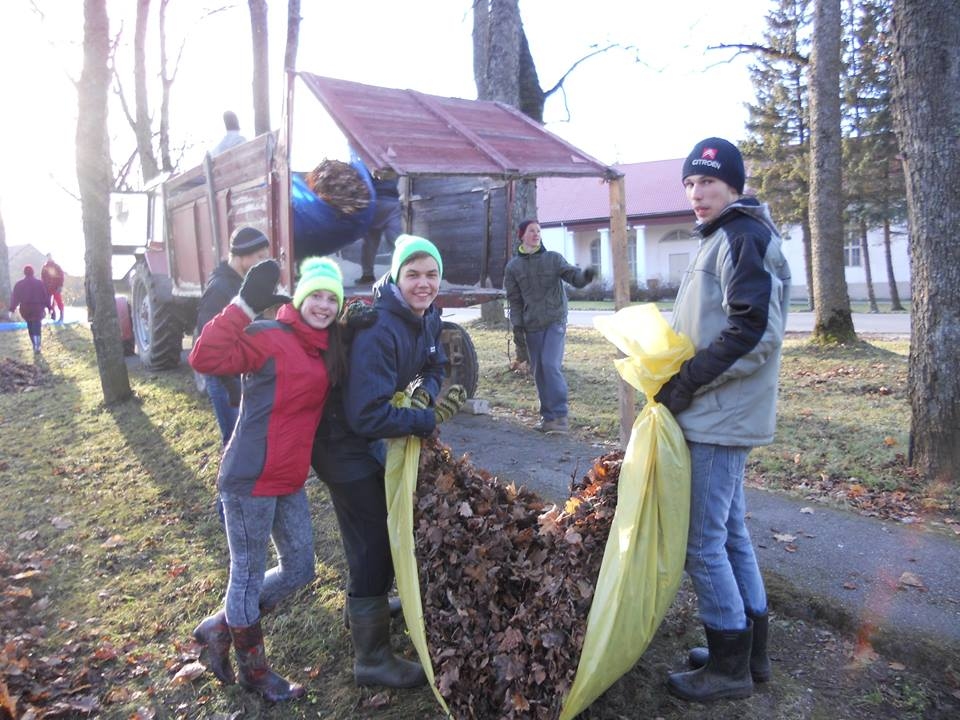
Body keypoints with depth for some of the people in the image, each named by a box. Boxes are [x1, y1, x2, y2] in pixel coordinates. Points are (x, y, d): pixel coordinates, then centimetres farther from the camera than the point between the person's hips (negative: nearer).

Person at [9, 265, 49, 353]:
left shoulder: (19, 283, 1)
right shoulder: (40, 282, -2)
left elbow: (15, 297, -1)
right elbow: (46, 296, -2)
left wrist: (12, 309, -1)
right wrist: (49, 307, 3)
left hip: (25, 309, 2)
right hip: (37, 308, -2)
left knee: (30, 326, 17)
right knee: (36, 326, -3)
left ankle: (35, 344, 20)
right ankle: (37, 345, -19)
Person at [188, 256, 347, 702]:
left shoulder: (324, 350, 9)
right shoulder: (268, 336, -15)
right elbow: (206, 358, -29)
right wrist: (245, 305, -34)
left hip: (290, 480, 9)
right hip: (251, 480, -9)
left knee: (299, 570, 19)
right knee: (249, 576, 10)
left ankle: (220, 628, 38)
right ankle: (253, 670, 32)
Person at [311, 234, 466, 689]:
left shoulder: (427, 317, -6)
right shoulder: (379, 331, -32)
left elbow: (433, 366, 5)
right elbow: (367, 416, -34)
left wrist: (426, 390, -17)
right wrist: (431, 419, -26)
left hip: (372, 441, 9)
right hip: (345, 444, -9)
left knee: (381, 532, 26)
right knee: (371, 545, 0)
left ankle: (366, 607, 52)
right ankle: (372, 659, 19)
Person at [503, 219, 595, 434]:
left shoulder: (553, 258, 2)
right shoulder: (513, 266, 6)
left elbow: (573, 276, -9)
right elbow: (514, 300, 7)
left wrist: (584, 276, -33)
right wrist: (517, 327, -1)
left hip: (555, 321, -3)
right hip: (532, 326, 3)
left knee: (551, 365, -16)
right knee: (539, 372, 7)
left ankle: (560, 415, -11)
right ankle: (548, 416, 17)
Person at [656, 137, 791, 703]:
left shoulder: (742, 237, -13)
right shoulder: (725, 238, 17)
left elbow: (754, 330, -23)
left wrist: (686, 382, -18)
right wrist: (682, 380, 12)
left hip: (720, 422, -10)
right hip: (721, 417, 10)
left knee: (703, 543, -2)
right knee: (731, 533, 17)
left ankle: (729, 667, 15)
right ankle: (750, 651, 31)